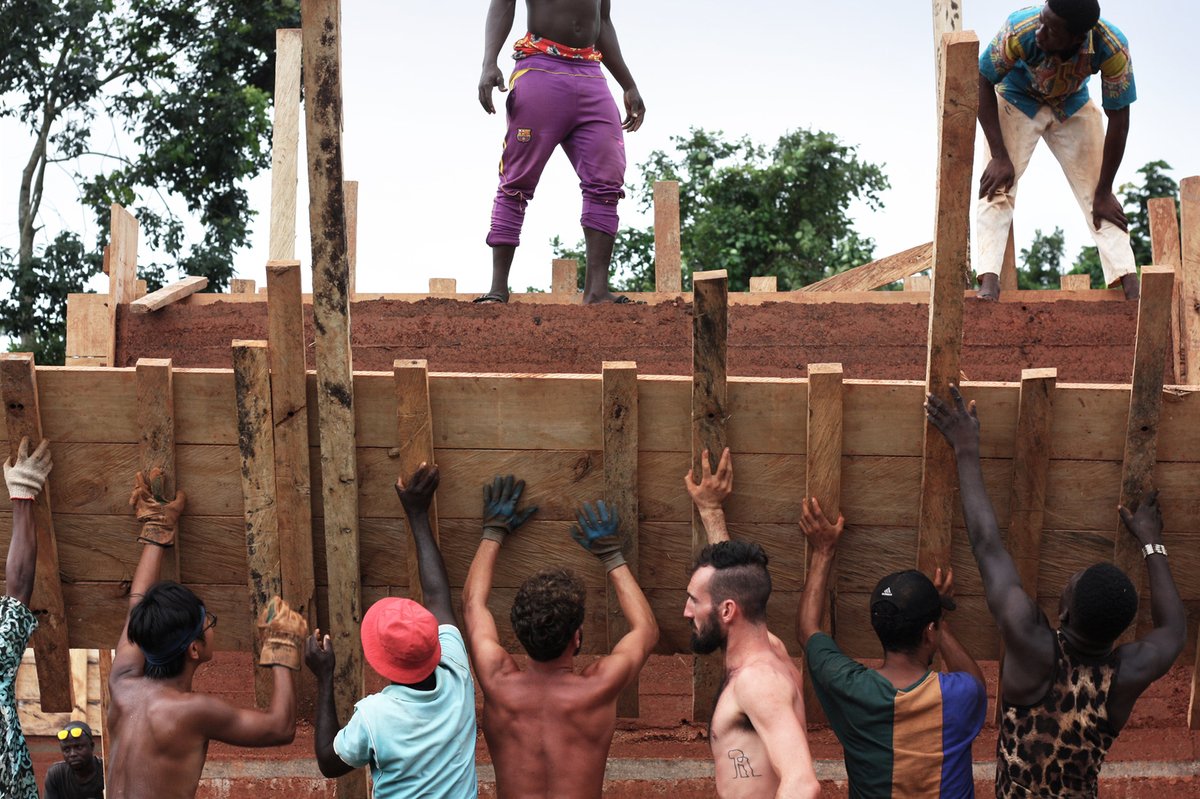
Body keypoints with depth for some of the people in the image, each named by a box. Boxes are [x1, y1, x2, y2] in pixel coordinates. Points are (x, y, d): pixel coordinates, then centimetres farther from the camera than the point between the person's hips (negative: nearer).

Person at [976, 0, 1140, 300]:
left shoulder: (1112, 47, -35)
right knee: (998, 188, -19)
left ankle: (1130, 285, -15)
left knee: (1099, 197, -9)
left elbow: (1118, 120, -23)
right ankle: (988, 282, -26)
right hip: (1016, 101, -1)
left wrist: (1104, 193, -19)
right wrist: (999, 157, -27)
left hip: (1073, 106, 1)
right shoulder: (1019, 31, -38)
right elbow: (983, 82, -23)